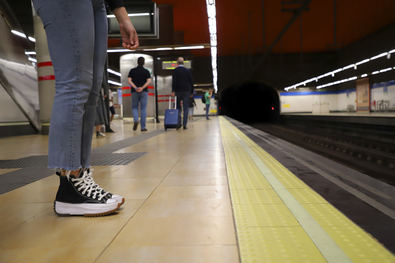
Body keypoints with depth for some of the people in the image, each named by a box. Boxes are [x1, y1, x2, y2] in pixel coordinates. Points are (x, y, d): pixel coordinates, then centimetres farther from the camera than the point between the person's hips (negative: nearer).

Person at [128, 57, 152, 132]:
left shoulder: (132, 71, 6)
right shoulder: (146, 71, 4)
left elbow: (129, 80, -6)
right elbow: (149, 81, -10)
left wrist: (135, 87, -14)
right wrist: (142, 88, -18)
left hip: (134, 92, 1)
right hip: (144, 92, 0)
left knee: (134, 107, 13)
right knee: (143, 109, 2)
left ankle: (135, 120, -14)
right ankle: (143, 127, 1)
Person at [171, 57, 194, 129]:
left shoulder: (175, 70, -1)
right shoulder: (187, 70, 6)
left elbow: (174, 81, -10)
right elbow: (191, 82, 6)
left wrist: (173, 91, -12)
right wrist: (191, 91, 12)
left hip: (178, 91, -1)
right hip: (186, 91, 1)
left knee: (178, 108, 10)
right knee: (185, 108, 3)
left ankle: (179, 123, -1)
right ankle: (184, 124, 0)